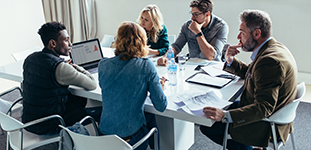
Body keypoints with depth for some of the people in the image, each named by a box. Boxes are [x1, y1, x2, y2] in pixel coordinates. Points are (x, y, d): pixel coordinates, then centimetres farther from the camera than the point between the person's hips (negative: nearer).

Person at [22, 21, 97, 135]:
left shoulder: (30, 59, 0)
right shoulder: (59, 67, -26)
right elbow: (93, 85, -18)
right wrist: (77, 68, -1)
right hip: (47, 128, -8)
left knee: (79, 98, 21)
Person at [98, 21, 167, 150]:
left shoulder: (103, 65, -5)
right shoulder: (146, 66, -15)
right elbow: (161, 106, -12)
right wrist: (160, 88, 9)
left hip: (105, 131, 4)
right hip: (131, 136, -3)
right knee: (151, 117, 28)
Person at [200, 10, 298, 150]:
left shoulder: (270, 60, -30)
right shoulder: (275, 47, 4)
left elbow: (264, 107, -33)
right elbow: (250, 73, 19)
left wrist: (225, 116, -40)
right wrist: (231, 61, 0)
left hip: (265, 127, -10)